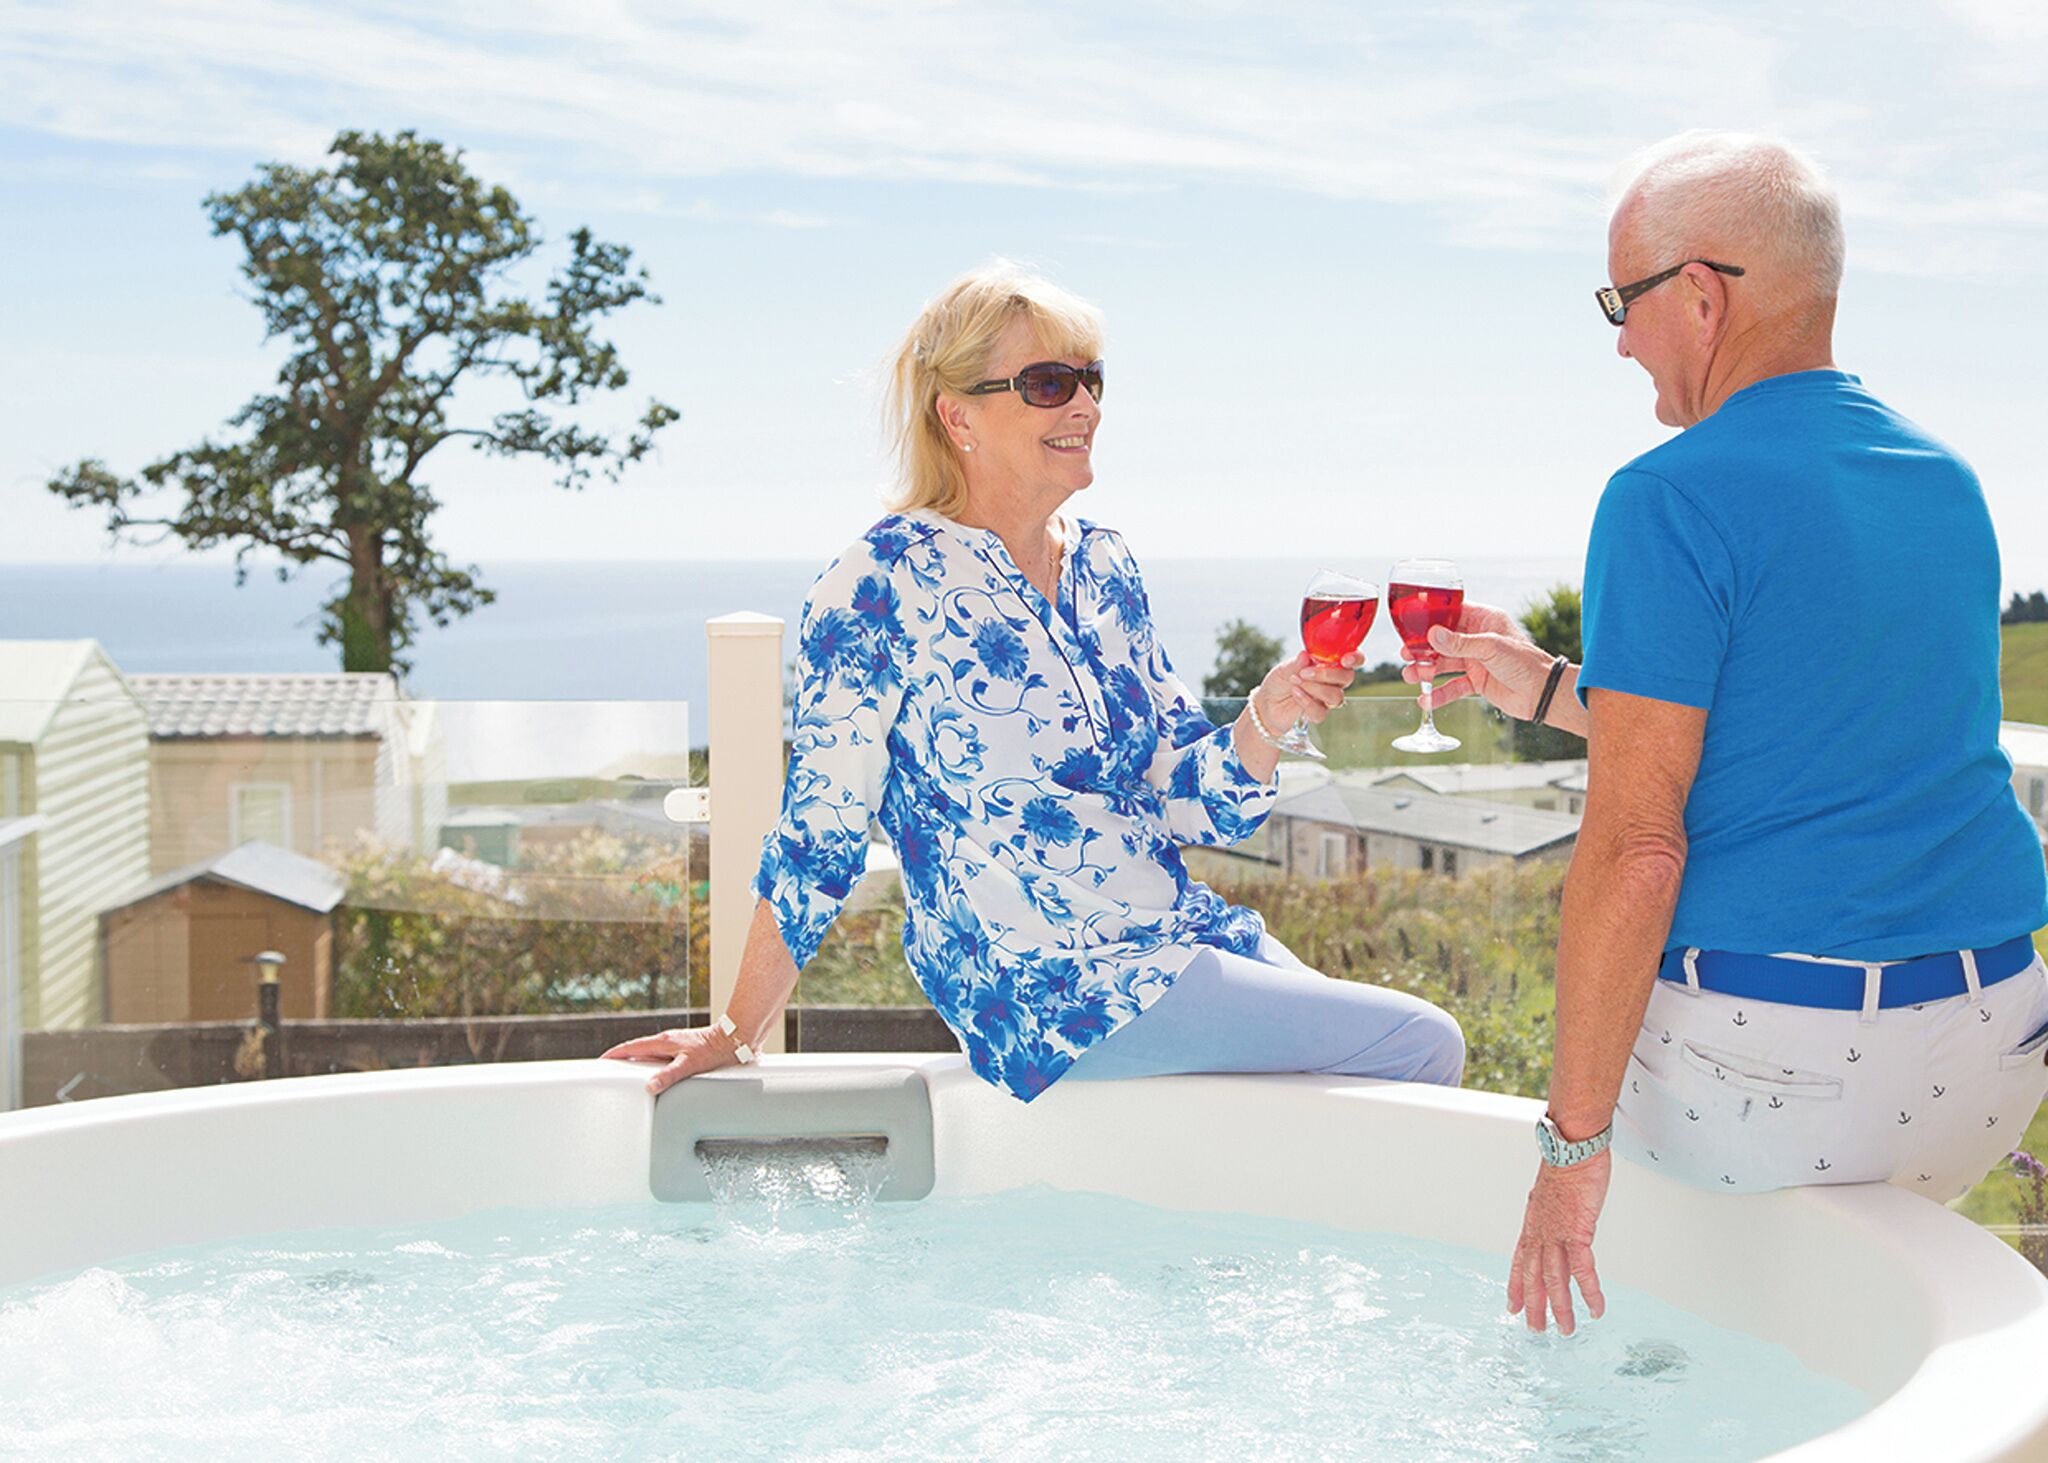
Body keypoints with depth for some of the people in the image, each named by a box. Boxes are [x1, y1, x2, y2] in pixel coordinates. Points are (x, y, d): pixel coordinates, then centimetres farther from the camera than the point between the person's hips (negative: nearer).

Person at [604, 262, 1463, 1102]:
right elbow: (818, 835, -8)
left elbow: (1189, 800, 11)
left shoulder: (1104, 567, 10)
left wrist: (1267, 718, -8)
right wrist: (737, 1037, -6)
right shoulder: (887, 582, -11)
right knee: (1423, 1043, -15)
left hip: (1184, 930, 7)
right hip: (1052, 992, -7)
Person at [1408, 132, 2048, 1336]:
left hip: (1770, 1055, -7)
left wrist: (1573, 1143, -14)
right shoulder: (1950, 483, 11)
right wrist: (1548, 687, 26)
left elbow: (1636, 848, -18)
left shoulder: (1673, 500, -13)